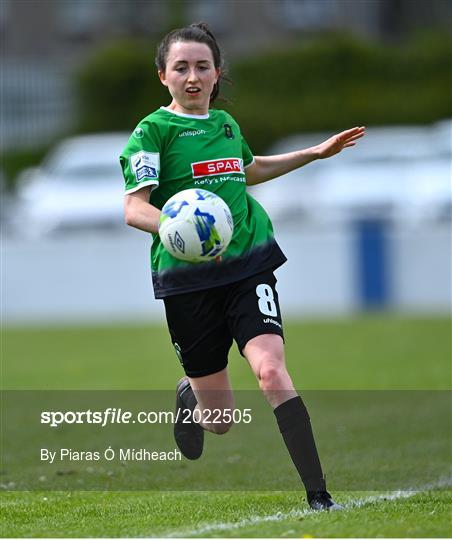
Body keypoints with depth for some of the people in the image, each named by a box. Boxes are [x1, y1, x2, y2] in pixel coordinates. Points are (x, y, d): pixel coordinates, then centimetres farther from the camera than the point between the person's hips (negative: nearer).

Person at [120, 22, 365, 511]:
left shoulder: (225, 123, 12)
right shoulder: (154, 130, -5)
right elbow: (134, 208, -16)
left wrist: (316, 153, 35)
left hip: (247, 264, 3)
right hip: (186, 280, -3)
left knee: (271, 370, -23)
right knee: (220, 420, 4)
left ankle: (318, 496, -24)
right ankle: (189, 397, 44)